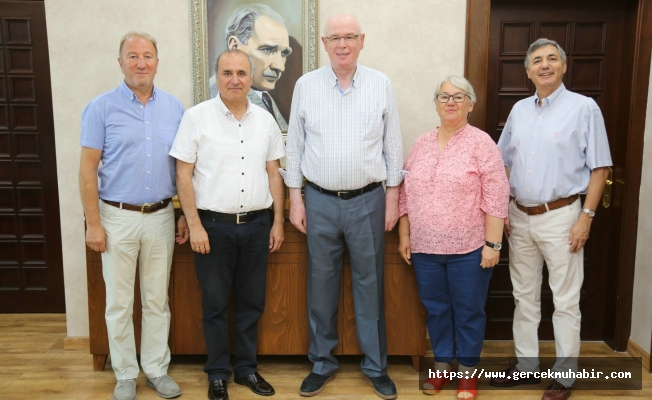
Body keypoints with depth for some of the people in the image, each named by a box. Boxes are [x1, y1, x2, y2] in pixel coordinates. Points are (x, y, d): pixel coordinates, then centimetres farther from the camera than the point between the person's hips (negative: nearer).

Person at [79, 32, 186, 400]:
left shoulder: (174, 107, 4)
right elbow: (88, 169, -4)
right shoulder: (102, 107, -4)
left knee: (158, 300, 12)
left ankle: (157, 369, 28)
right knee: (119, 303, 8)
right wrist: (94, 224, -7)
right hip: (118, 217, -2)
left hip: (161, 217, 2)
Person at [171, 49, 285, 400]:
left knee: (251, 302, 13)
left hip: (257, 225, 3)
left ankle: (247, 368, 30)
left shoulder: (265, 120, 7)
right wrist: (195, 225, -10)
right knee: (215, 304, 9)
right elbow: (183, 174, -6)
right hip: (214, 225, -3)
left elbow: (273, 174, 10)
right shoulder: (197, 117, -4)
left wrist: (278, 222, 7)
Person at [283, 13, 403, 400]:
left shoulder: (381, 84, 0)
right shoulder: (306, 85, 1)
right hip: (320, 201, 1)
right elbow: (295, 146, 4)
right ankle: (323, 363, 28)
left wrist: (393, 197, 2)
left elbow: (393, 144, 3)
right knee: (321, 287, 11)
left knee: (370, 286, 9)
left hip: (368, 201, 0)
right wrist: (295, 198, 1)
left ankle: (376, 366, 26)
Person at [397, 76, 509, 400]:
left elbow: (496, 199, -10)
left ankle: (467, 372, 27)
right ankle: (442, 366, 33)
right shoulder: (421, 144, 8)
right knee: (436, 310, 15)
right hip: (425, 248, 4)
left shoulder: (481, 143, -6)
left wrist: (492, 244, -14)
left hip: (468, 249, -4)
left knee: (468, 312, 9)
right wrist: (404, 236, 6)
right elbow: (406, 194, 10)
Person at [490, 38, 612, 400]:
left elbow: (599, 167, -5)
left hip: (560, 216, -5)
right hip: (519, 216, 5)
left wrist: (586, 216, -12)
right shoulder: (519, 110, 9)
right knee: (524, 296, 14)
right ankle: (526, 365, 29)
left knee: (565, 301, 4)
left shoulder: (584, 108, -4)